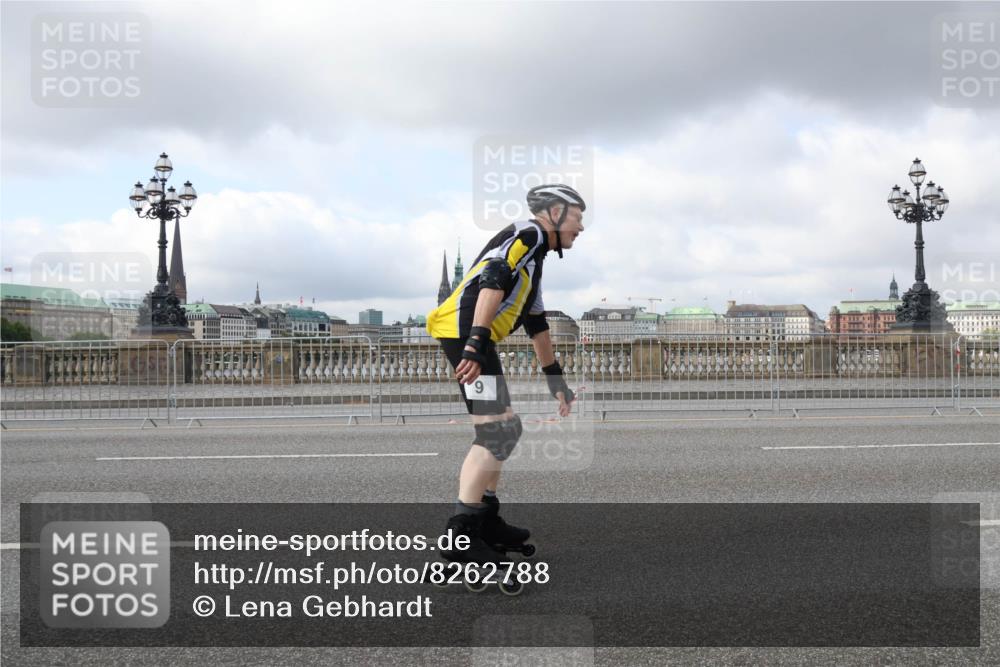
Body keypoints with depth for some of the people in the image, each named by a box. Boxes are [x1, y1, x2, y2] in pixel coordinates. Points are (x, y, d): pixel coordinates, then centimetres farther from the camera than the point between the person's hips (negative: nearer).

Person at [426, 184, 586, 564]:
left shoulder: (534, 257, 29)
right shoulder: (529, 234, -1)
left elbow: (537, 325, 35)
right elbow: (492, 279, -18)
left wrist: (556, 379, 37)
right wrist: (476, 342, -28)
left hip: (471, 336, 10)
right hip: (465, 330, -10)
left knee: (506, 430, 16)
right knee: (497, 432, -13)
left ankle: (487, 520, 24)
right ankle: (460, 535, -11)